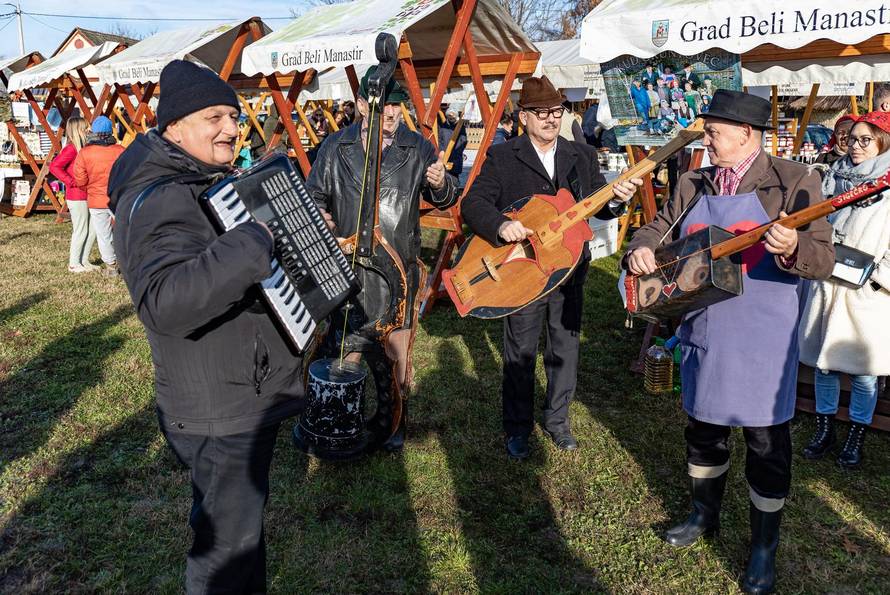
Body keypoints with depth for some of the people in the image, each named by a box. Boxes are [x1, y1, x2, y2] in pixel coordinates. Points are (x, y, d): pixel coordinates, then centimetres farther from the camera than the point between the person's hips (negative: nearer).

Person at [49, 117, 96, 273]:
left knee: (93, 229, 12)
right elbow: (54, 167, -22)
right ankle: (74, 264, 12)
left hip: (86, 197, 9)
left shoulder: (82, 148, 12)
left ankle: (84, 260, 23)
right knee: (81, 231, -1)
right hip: (76, 197, -9)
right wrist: (72, 182, -20)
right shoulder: (71, 149, -14)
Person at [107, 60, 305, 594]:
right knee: (228, 540, 7)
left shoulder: (206, 183, 9)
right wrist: (255, 243, -42)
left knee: (243, 511, 27)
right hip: (221, 414, -10)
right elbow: (164, 300, -42)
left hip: (247, 395, 10)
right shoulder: (159, 201, -24)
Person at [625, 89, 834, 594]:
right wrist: (641, 249, -9)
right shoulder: (693, 185, 5)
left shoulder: (795, 182, -10)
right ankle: (705, 515, 41)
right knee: (704, 429, 19)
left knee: (767, 443, 6)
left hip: (763, 341, -5)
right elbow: (658, 230, 14)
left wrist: (793, 246, -36)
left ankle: (765, 546, 26)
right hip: (703, 335, 5)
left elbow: (823, 261, -14)